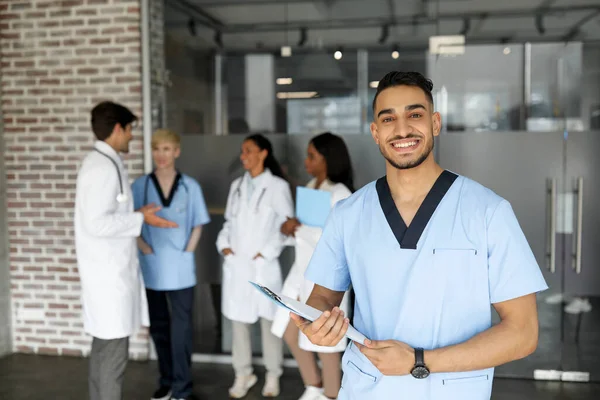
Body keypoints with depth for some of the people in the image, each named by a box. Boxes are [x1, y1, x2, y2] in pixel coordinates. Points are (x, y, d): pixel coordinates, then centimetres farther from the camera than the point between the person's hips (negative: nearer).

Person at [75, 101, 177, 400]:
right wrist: (140, 218, -15)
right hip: (109, 270, -10)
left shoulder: (104, 163, 12)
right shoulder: (103, 166, -18)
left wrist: (137, 215, 11)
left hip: (110, 267, 10)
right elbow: (97, 224, -24)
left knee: (103, 344, 17)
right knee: (114, 348, -2)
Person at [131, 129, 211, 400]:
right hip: (152, 268, 2)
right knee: (158, 327, 13)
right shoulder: (140, 186, 0)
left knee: (181, 328, 1)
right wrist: (145, 248, -10)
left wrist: (188, 251, -6)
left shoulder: (190, 186, 0)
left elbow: (198, 225, 5)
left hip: (181, 268, -1)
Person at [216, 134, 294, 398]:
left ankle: (273, 375, 21)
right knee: (238, 320, 9)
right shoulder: (236, 186, 12)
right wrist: (224, 244, 1)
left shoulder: (278, 186, -5)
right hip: (236, 265, 5)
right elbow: (229, 221, 16)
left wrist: (267, 252, -12)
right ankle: (243, 374, 22)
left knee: (268, 321, 6)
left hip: (263, 266, -5)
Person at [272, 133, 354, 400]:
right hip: (302, 268, 9)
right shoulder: (311, 186, 8)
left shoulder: (340, 194, -17)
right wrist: (290, 227, -8)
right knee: (289, 330, 16)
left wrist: (299, 228, -19)